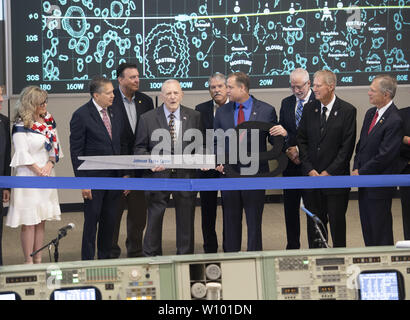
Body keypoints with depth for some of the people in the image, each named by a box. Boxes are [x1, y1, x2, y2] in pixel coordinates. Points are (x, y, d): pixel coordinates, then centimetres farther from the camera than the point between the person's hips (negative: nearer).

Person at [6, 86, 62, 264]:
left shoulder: (49, 121, 10)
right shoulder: (21, 125, -9)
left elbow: (55, 146, 10)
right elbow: (22, 154, -12)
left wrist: (50, 164, -6)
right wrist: (39, 171, -12)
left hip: (47, 175, 6)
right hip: (28, 176, -6)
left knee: (41, 220, 9)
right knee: (29, 221, -3)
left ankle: (38, 261, 16)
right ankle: (29, 262, 3)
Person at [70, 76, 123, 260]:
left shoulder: (115, 114, 9)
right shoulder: (81, 115, -9)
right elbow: (76, 151, -10)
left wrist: (125, 174, 9)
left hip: (114, 177, 6)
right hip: (94, 178, -5)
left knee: (109, 222, 11)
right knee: (91, 221, 0)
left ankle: (105, 259, 23)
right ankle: (87, 260, 10)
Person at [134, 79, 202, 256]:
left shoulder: (194, 117, 5)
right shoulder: (147, 118, 2)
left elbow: (200, 145, 10)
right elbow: (140, 148, 3)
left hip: (185, 175, 1)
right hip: (158, 175, -1)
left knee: (186, 220, 9)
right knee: (154, 219, 6)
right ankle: (151, 257, 20)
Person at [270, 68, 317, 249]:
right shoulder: (286, 103, 10)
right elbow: (281, 131, 11)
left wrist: (299, 150, -19)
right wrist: (288, 151, -6)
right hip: (291, 164, 5)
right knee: (290, 208, 10)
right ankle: (292, 247, 20)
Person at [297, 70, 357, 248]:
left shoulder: (347, 111, -4)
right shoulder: (309, 109, 8)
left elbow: (347, 146, -8)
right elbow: (301, 140, 8)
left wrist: (329, 172, -11)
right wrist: (310, 169, -3)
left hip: (336, 177, -3)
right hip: (311, 177, 4)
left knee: (337, 222, 4)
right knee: (314, 223, 7)